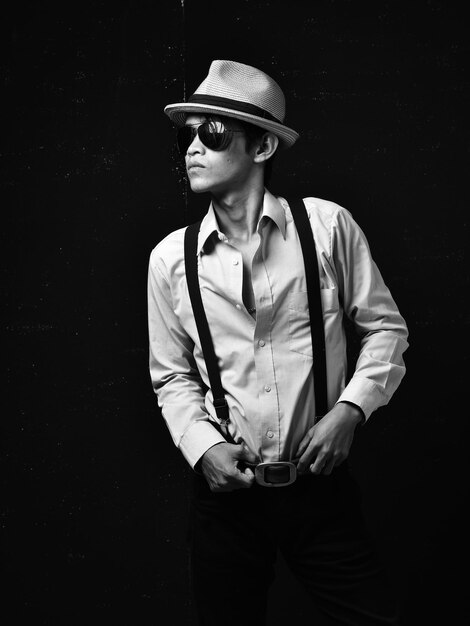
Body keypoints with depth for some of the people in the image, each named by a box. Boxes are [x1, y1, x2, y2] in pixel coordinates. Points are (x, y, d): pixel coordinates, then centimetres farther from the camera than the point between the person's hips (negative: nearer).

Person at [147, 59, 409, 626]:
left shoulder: (328, 225, -6)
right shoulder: (170, 259, -2)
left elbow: (385, 328, 2)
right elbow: (173, 377, 6)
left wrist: (349, 410, -11)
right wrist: (203, 445, -9)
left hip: (319, 481, -1)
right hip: (225, 488, 1)